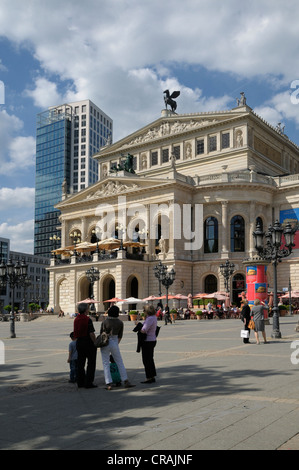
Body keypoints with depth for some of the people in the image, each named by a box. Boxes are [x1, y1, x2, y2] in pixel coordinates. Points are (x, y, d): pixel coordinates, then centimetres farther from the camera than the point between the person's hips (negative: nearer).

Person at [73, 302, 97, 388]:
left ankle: (80, 382, 17)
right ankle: (88, 383, 1)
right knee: (91, 363, 1)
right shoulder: (87, 319, -16)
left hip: (79, 342, 7)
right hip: (88, 342, -7)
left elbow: (75, 334, 12)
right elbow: (91, 333, -20)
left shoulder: (76, 319, 7)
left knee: (80, 363, 13)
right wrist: (95, 343, -10)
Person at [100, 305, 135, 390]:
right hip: (114, 343, 2)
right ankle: (125, 381, 12)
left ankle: (109, 383, 0)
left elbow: (101, 334, -2)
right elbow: (120, 336, 4)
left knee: (106, 364, 5)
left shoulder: (104, 322, -8)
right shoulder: (120, 323, -2)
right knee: (120, 363, 12)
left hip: (105, 343, -1)